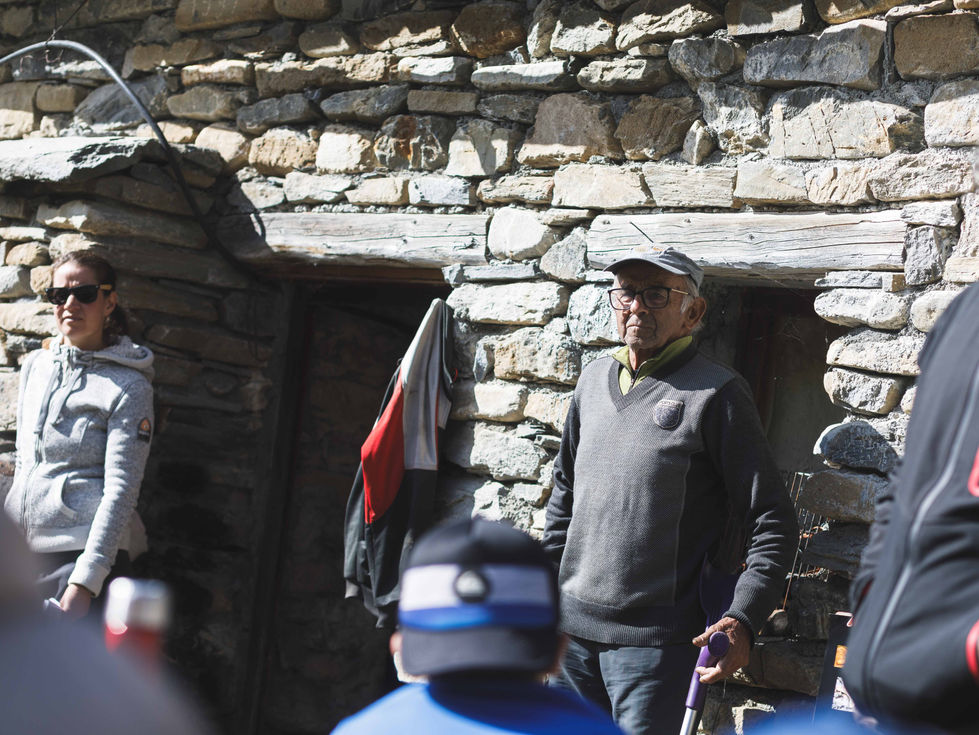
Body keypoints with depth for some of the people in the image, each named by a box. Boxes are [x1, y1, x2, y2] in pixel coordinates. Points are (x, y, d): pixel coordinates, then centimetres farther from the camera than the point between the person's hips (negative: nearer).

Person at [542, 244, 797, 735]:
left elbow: (773, 523, -9)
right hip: (572, 626, 6)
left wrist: (742, 620, -20)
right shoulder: (594, 380, 11)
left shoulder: (716, 394, -7)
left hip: (656, 639, -6)